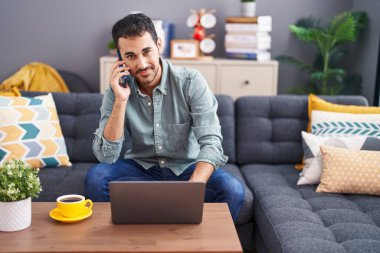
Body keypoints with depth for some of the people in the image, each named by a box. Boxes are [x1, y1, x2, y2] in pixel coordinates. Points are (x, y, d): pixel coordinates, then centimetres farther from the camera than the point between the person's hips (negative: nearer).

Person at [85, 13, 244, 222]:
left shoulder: (191, 82, -15)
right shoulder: (117, 91, -9)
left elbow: (211, 143, -22)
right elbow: (106, 156, -16)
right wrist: (120, 101, -26)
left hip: (188, 168, -1)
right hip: (141, 168, 2)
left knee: (232, 190, -29)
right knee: (96, 177, -25)